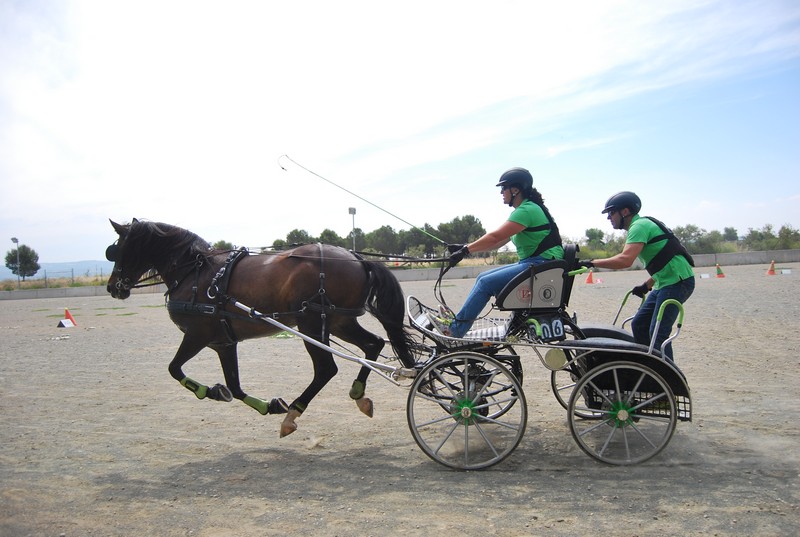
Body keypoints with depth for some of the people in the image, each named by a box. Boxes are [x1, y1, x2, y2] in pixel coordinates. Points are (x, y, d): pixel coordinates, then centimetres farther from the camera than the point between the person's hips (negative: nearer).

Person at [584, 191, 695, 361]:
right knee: (638, 325, 11)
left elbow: (625, 260, -30)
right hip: (665, 283, 10)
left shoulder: (639, 226, -13)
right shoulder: (643, 224, 19)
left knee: (657, 334, -12)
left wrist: (592, 263, -24)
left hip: (677, 282, -10)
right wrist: (646, 286, 19)